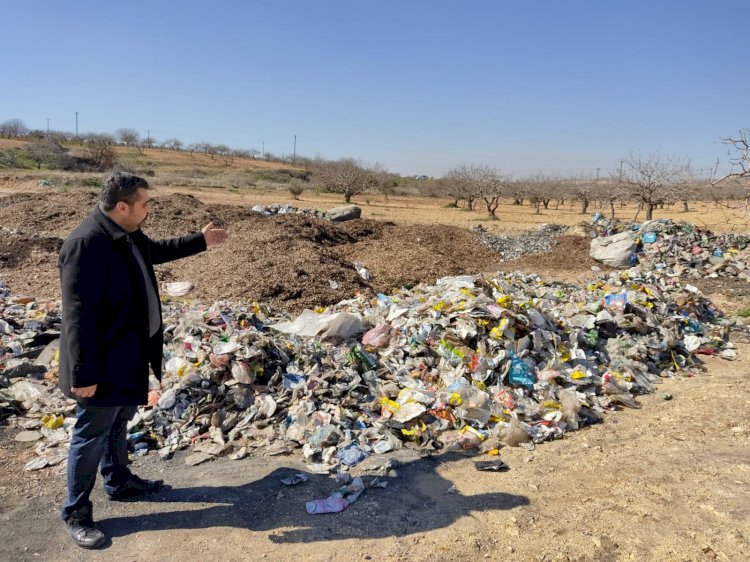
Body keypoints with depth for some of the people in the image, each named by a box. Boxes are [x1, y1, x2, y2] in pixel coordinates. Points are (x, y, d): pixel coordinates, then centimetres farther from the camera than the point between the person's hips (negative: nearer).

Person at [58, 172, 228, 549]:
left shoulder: (127, 236, 2)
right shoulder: (86, 245, -28)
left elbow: (156, 250, 26)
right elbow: (79, 315, -28)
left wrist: (200, 241, 24)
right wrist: (84, 374, -26)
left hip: (128, 356, 9)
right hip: (103, 366, -9)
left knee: (119, 425, 25)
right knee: (92, 436, 7)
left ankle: (118, 482, 46)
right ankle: (75, 513, 26)